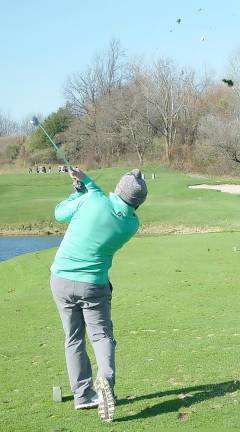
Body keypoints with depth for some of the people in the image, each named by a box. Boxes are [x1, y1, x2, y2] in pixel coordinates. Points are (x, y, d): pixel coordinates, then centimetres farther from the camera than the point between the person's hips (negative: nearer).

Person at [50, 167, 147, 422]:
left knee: (74, 338, 11)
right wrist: (86, 181, 16)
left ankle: (82, 394, 12)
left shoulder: (92, 200, -16)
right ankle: (105, 379, -17)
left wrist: (78, 189, 15)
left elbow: (60, 214, 2)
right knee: (101, 334, 10)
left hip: (61, 280, 1)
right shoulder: (131, 225, -6)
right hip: (93, 286, -1)